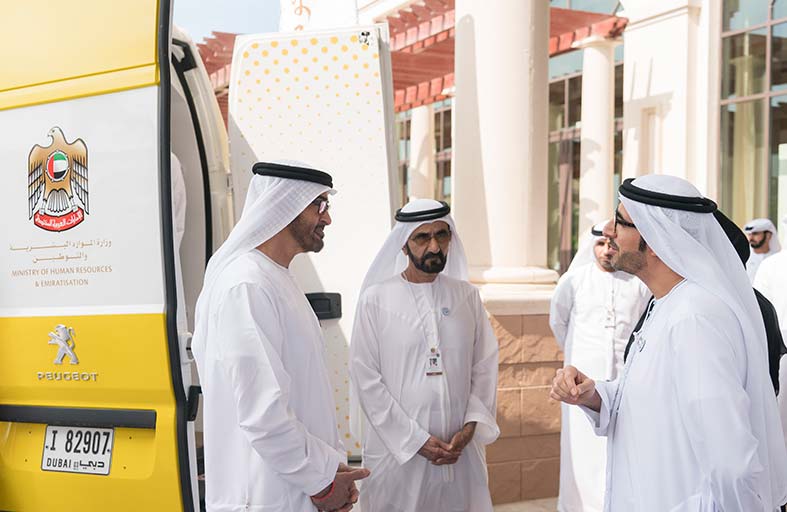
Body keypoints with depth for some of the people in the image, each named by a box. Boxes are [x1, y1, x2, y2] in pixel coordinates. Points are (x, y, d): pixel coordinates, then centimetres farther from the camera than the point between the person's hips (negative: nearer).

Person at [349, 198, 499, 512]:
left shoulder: (467, 295, 5)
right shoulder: (376, 299, -5)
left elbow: (485, 365, 6)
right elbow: (366, 378, -7)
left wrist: (470, 428, -6)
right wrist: (416, 440, -10)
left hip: (461, 448, 3)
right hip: (397, 447, -3)